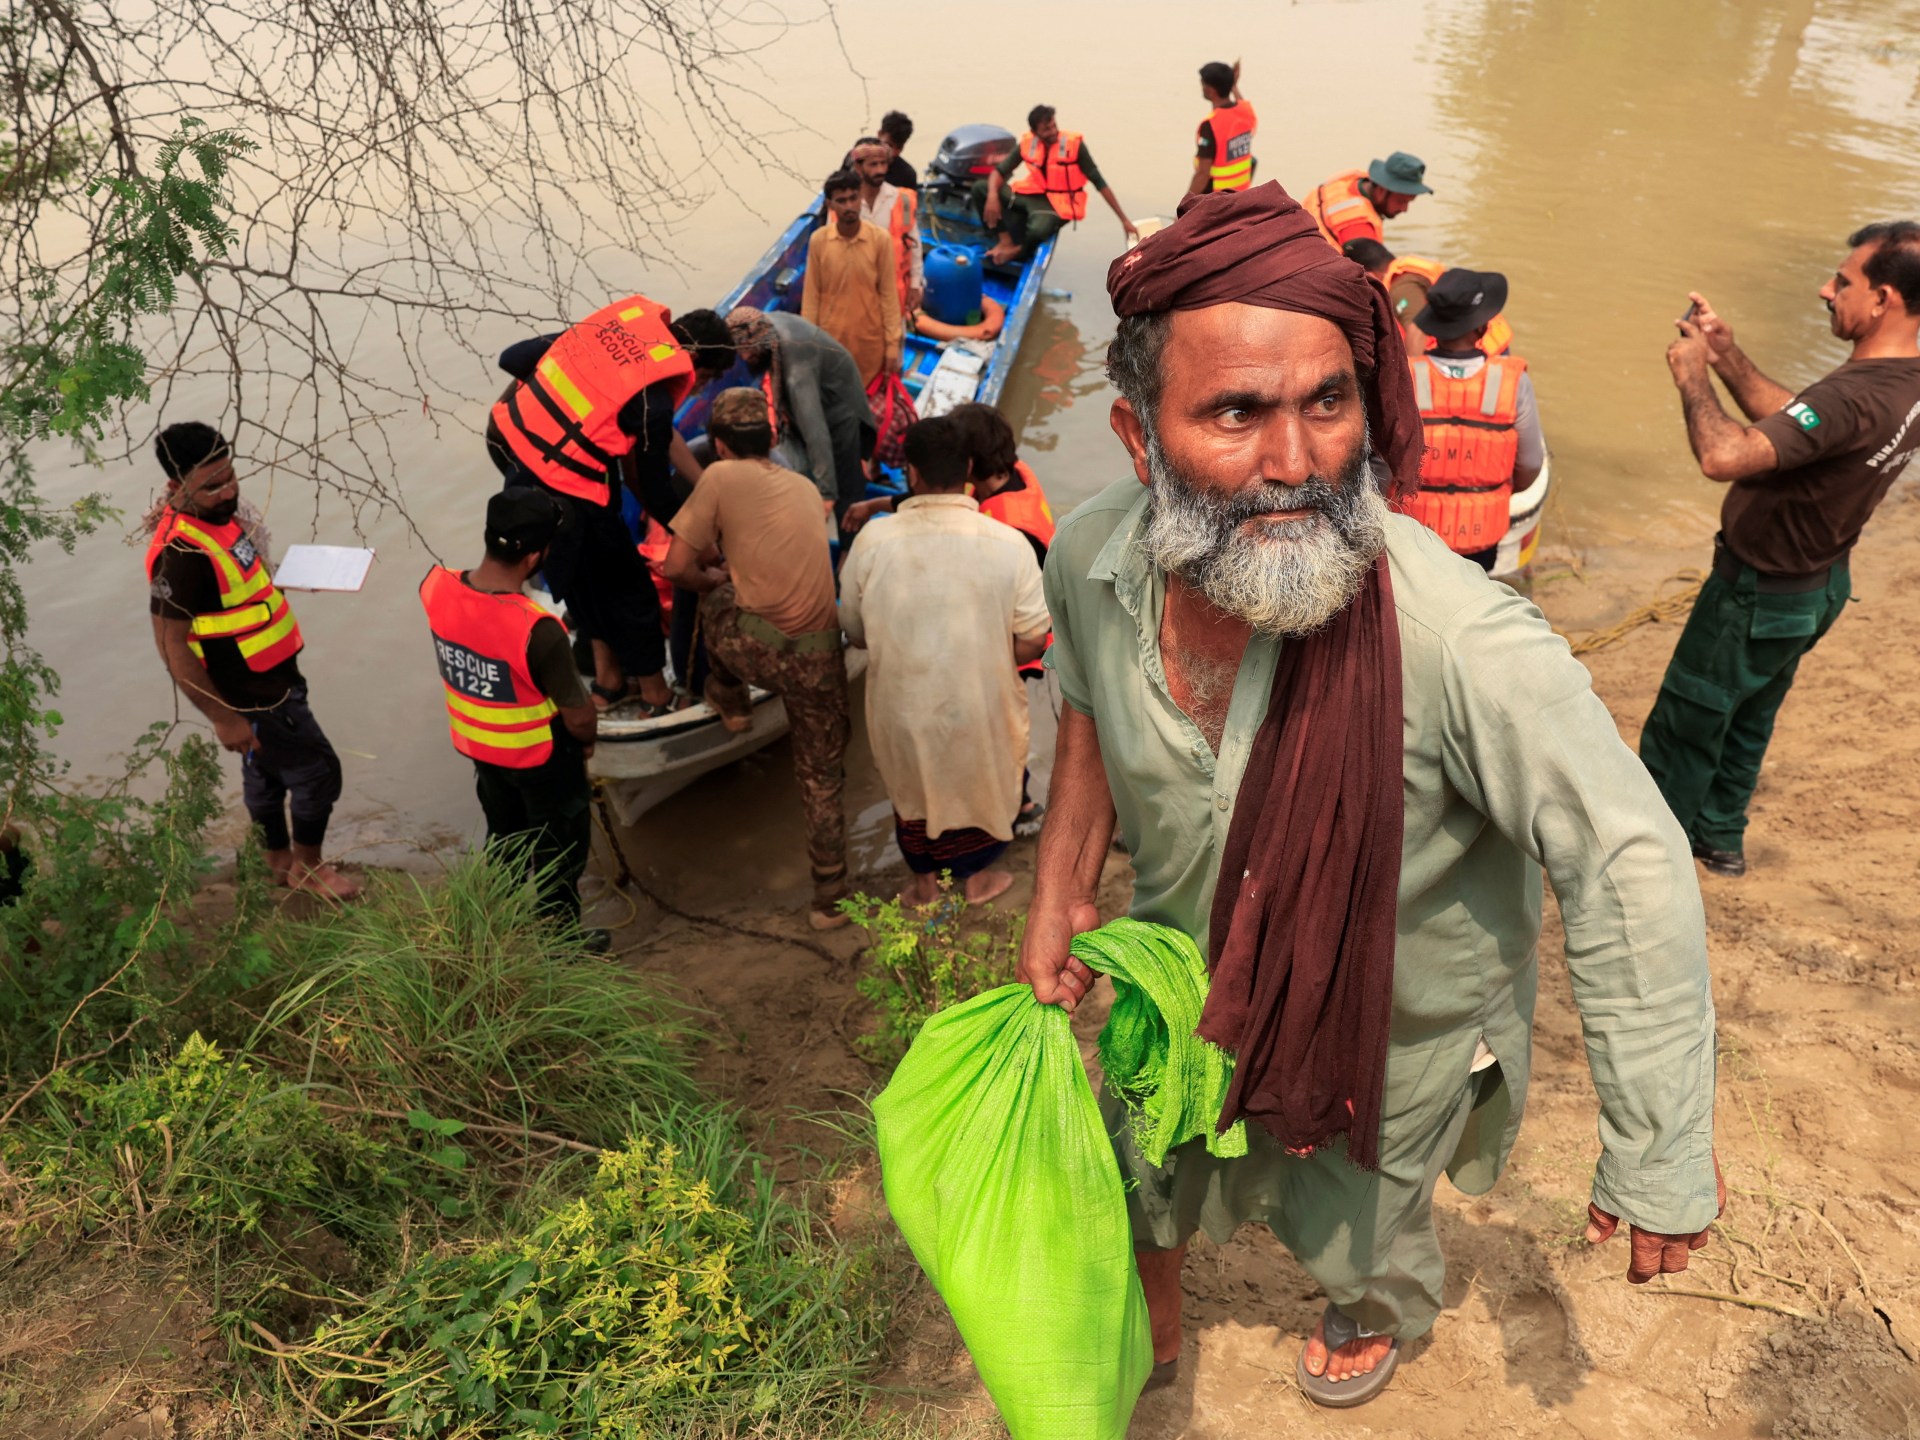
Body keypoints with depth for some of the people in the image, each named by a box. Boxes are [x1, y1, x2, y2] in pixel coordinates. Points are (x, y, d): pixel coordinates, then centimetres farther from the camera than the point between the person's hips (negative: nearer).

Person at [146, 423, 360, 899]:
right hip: (250, 697, -9)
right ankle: (308, 869, 24)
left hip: (270, 678, 9)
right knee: (318, 771, 4)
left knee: (266, 770, 23)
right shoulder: (182, 552, -30)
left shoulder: (217, 515, 0)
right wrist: (223, 717, -23)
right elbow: (171, 645, -26)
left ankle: (280, 861, 42)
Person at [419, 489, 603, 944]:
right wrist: (586, 739, -4)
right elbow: (579, 717, -24)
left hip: (476, 744, 6)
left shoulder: (436, 587, -20)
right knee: (558, 851, 21)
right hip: (541, 756, -6)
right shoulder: (538, 631, -38)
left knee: (503, 837, 31)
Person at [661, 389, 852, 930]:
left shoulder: (722, 477, 2)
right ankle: (830, 899, 21)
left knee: (714, 597, 31)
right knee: (822, 779, 17)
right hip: (818, 657, 4)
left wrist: (714, 576, 21)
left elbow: (677, 569, 1)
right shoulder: (805, 486, 16)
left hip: (755, 647, -4)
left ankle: (731, 703, 44)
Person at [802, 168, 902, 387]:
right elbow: (811, 295, -1)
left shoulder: (880, 238, -10)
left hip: (870, 338, 0)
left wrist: (893, 343, -4)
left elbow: (888, 294, -4)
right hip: (830, 337, 1)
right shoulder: (818, 240, -7)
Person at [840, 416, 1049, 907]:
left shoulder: (871, 542, -17)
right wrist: (985, 654, 5)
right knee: (978, 779, 28)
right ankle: (974, 878, 48)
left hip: (903, 708, 1)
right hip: (978, 709, -1)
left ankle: (923, 882, 48)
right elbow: (1032, 643, -14)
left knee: (913, 782, 29)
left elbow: (855, 632, -5)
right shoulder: (1008, 545, -20)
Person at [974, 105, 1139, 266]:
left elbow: (1099, 182, -13)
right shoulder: (1027, 144, -6)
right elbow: (999, 171, -1)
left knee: (1037, 230, -40)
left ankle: (1018, 250, -4)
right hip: (1031, 195, 4)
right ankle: (1005, 240, -14)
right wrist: (992, 196, -26)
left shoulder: (1074, 144, -16)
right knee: (980, 187, -12)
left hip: (1058, 203, -4)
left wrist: (1124, 219, -15)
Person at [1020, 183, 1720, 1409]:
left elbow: (1629, 867, -32)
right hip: (1188, 982, 4)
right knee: (1141, 1173, 30)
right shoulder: (1091, 557, -23)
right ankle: (1151, 1327, 68)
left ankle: (1384, 1318, 68)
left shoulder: (1464, 639, -41)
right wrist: (1060, 899, -2)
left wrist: (1660, 1160, -27)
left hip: (1393, 1026, -3)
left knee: (1356, 1223, 28)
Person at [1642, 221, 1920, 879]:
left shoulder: (1855, 398, -35)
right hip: (1820, 583, 9)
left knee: (1685, 724, 9)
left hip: (1759, 596, -9)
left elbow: (1723, 457, -44)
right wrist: (1727, 355, -2)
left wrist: (1692, 376, -28)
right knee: (1747, 717, 26)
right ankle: (1720, 835, 44)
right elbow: (1789, 420, 7)